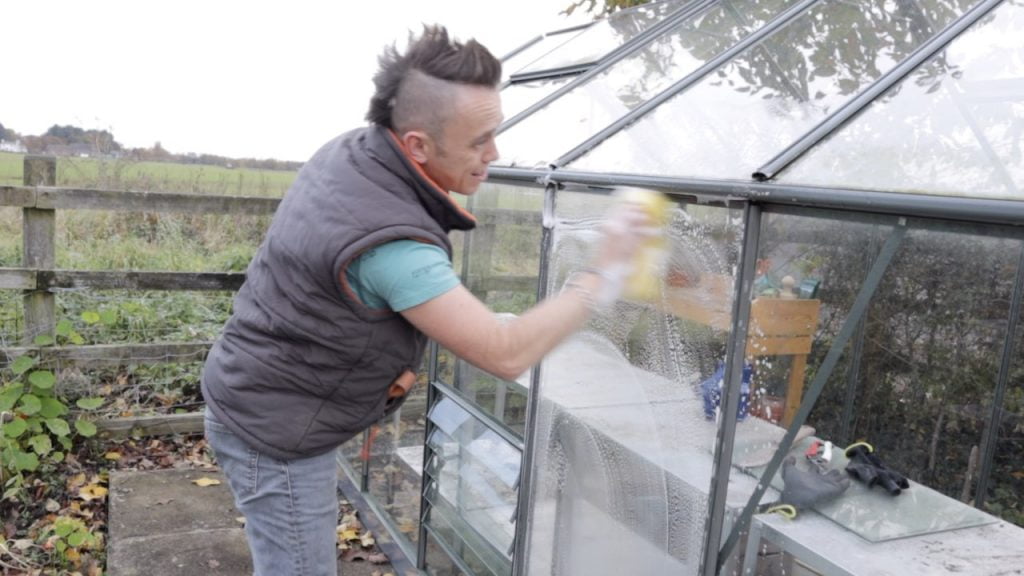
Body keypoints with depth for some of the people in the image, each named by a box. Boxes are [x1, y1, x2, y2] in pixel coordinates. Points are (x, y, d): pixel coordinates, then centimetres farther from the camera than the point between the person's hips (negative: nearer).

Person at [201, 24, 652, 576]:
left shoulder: (350, 150, -6)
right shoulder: (392, 240, -33)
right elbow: (506, 354, -28)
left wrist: (399, 353, -2)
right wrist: (604, 271, -19)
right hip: (274, 432, -8)